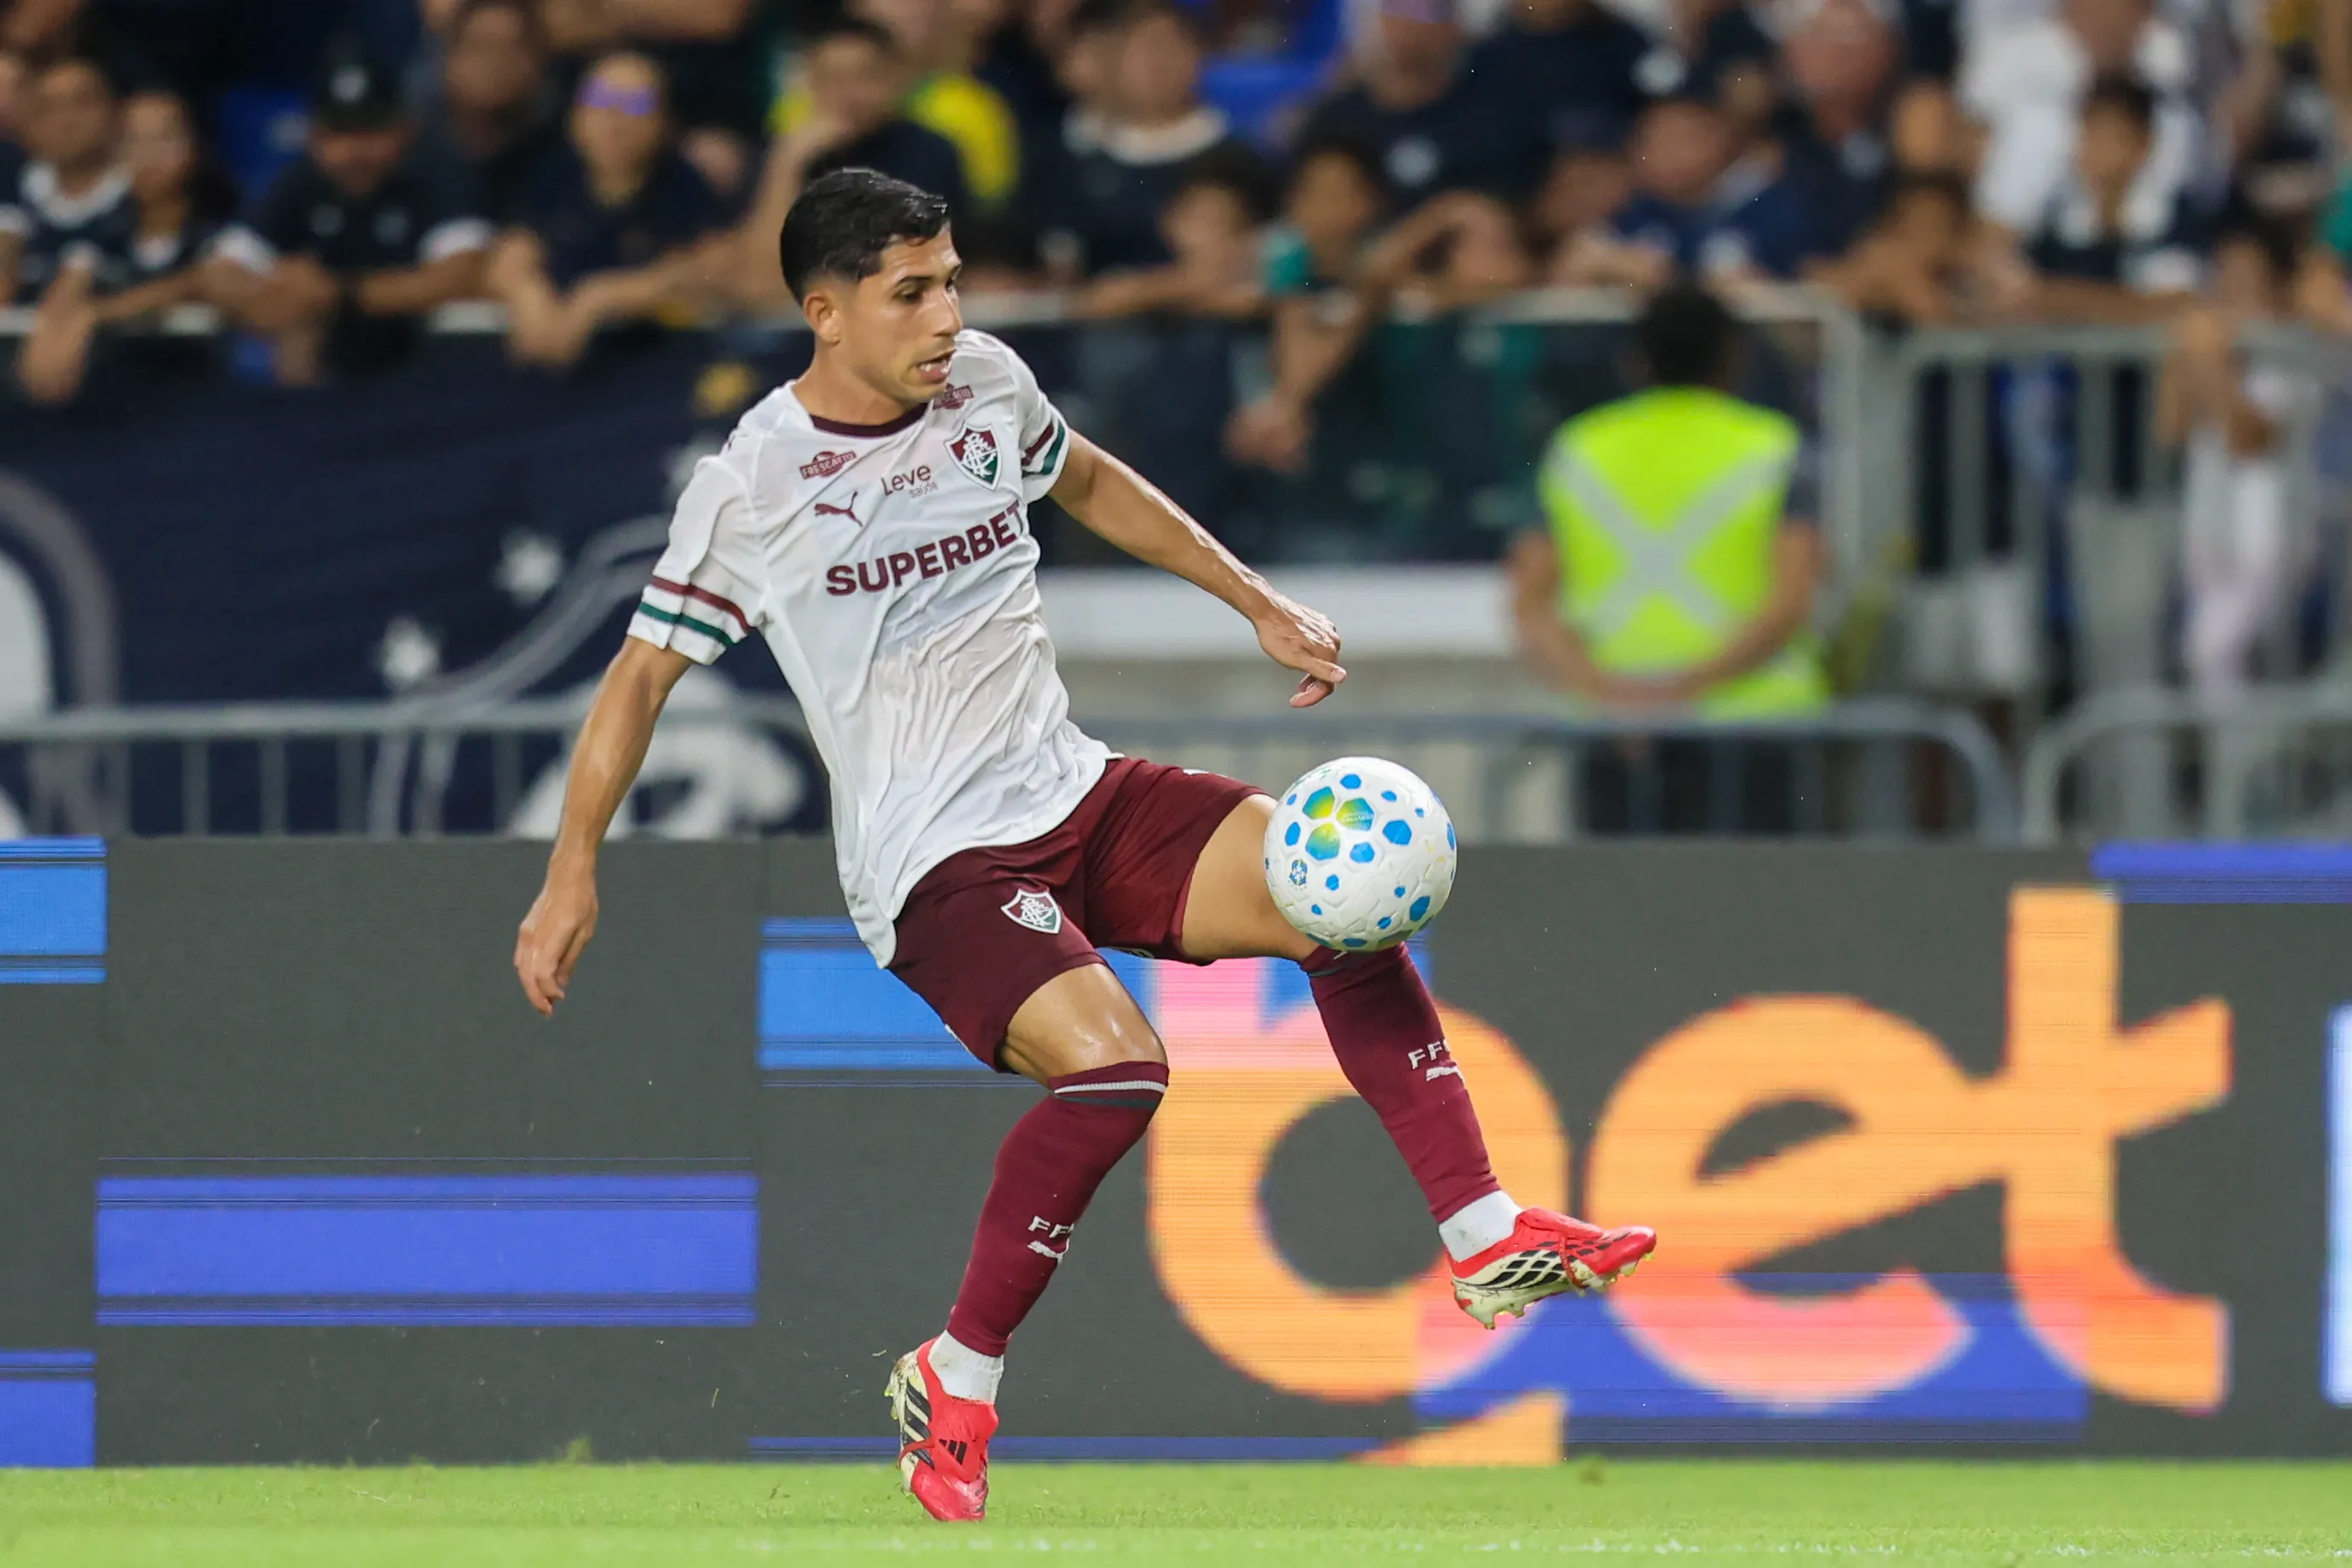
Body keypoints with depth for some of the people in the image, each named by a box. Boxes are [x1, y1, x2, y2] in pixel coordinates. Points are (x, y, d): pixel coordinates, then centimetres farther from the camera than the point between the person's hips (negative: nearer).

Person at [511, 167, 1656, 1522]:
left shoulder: (987, 383, 4)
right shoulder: (754, 486, -11)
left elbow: (1091, 485, 25)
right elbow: (644, 672, -2)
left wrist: (1260, 604, 24)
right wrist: (574, 875, -6)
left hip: (1078, 796, 6)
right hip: (936, 863, -6)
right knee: (1115, 1063, -29)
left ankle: (1486, 1234, -9)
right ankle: (956, 1383, -13)